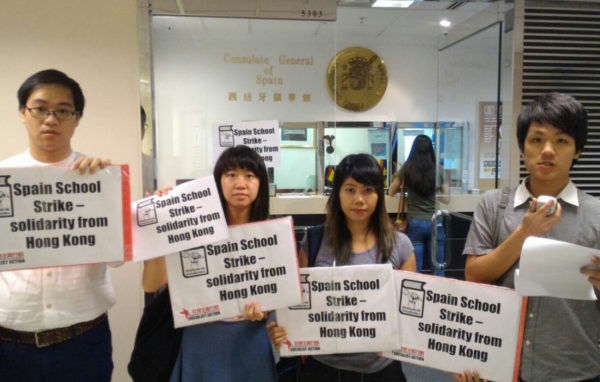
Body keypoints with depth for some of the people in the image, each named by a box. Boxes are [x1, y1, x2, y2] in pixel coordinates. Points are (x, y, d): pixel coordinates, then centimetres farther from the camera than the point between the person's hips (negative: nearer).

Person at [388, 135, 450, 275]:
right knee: (437, 270, 8)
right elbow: (446, 199, 9)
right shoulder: (438, 170, -1)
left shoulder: (407, 168, -4)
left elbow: (391, 192, 8)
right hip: (435, 223, 1)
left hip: (414, 223, -1)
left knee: (415, 271, 4)